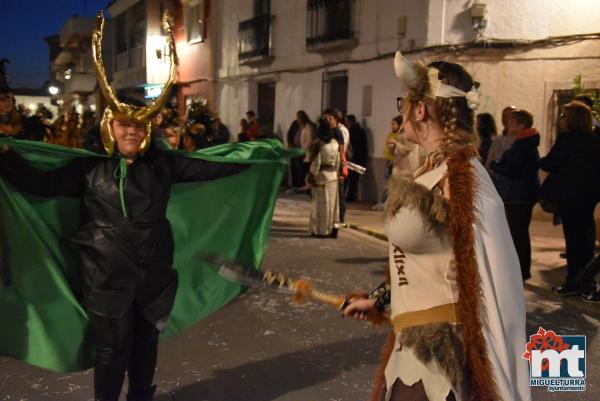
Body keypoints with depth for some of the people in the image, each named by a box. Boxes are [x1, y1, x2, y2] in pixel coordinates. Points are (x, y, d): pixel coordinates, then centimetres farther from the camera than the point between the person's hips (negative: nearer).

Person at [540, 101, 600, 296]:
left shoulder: (566, 139, -16)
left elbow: (549, 164, -13)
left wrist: (541, 161, 6)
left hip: (569, 195, -6)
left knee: (572, 237, -1)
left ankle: (572, 282, 3)